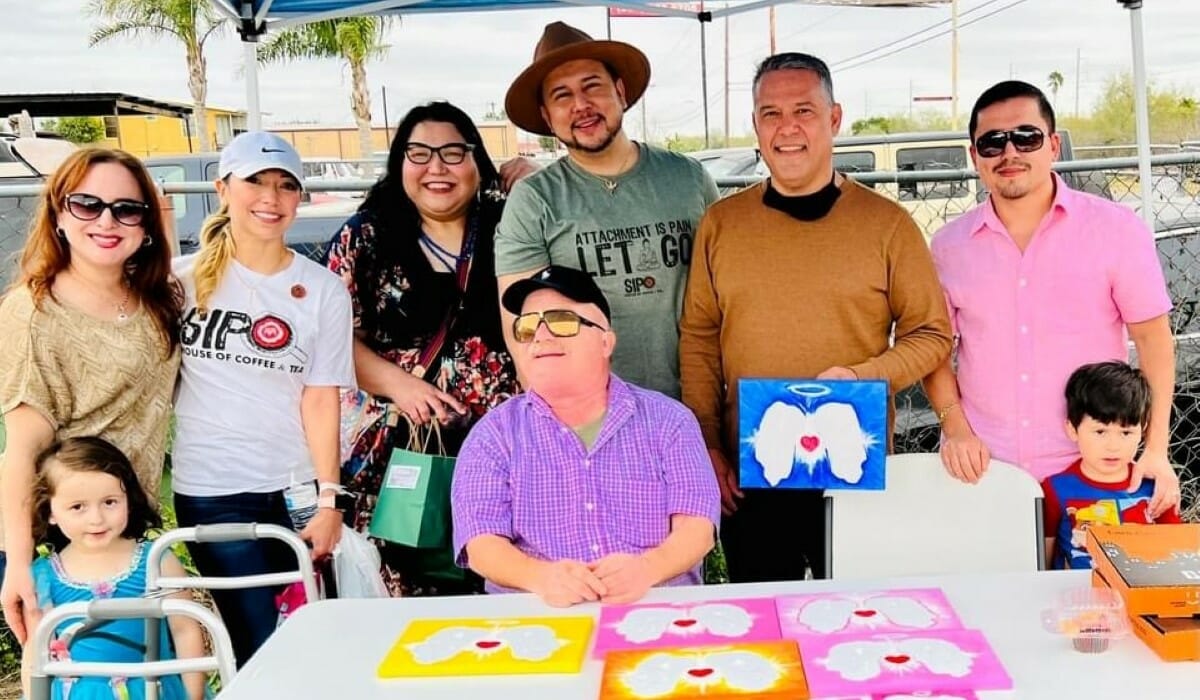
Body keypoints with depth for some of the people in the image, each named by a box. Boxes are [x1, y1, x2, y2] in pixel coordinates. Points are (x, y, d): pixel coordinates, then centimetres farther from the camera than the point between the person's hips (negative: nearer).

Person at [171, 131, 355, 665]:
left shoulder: (323, 291, 2)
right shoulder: (185, 280, 3)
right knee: (263, 650, -2)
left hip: (298, 490, 1)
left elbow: (321, 399, -2)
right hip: (210, 492, -1)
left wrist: (329, 500, -6)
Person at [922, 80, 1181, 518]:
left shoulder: (1115, 229, -4)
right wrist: (955, 426, -5)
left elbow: (1153, 338, -2)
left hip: (1090, 470, -1)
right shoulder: (949, 246, 3)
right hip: (982, 467, 2)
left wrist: (1156, 450, -8)